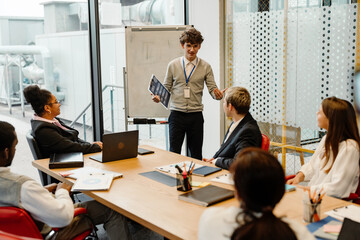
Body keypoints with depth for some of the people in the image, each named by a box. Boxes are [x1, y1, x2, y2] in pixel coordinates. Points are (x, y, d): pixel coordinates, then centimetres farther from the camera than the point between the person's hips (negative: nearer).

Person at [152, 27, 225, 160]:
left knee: (196, 154, 7)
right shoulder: (173, 65, 5)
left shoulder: (205, 67, 4)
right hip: (177, 114, 0)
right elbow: (166, 87, 10)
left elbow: (212, 89, 1)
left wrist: (217, 94, -21)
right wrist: (158, 96, -10)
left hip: (196, 115, 0)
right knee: (174, 152, 2)